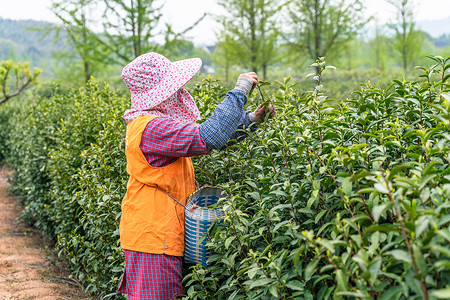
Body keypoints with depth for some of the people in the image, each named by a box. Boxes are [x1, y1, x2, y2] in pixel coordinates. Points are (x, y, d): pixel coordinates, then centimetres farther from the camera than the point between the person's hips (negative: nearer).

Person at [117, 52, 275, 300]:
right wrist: (239, 92, -20)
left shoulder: (157, 124, 14)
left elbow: (202, 133, 19)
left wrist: (251, 120, 10)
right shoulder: (151, 128, -21)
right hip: (153, 242, -10)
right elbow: (208, 138, -30)